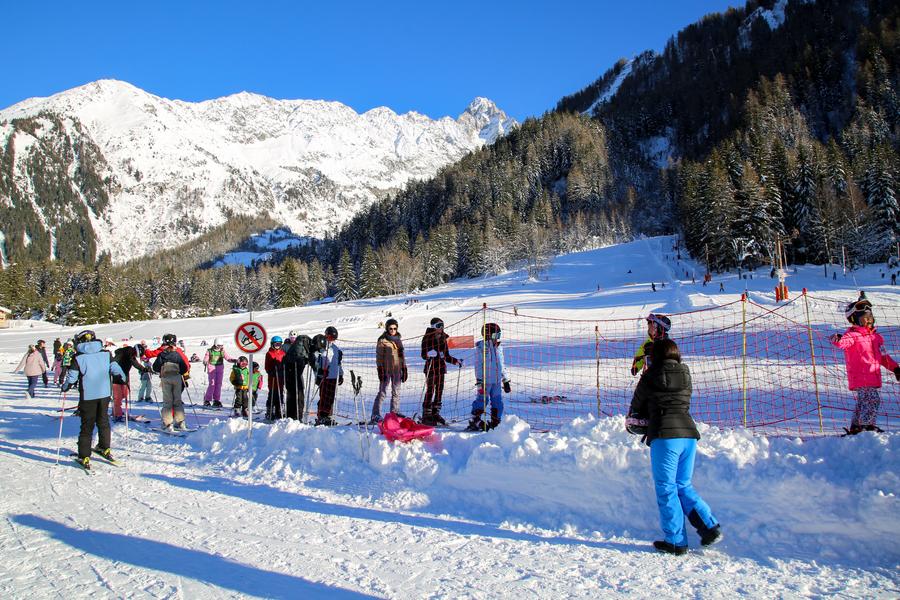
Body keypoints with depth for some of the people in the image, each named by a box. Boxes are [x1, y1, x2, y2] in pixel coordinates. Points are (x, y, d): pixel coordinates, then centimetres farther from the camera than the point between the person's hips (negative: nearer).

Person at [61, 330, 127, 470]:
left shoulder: (78, 357, -9)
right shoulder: (105, 354, -1)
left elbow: (72, 377, -7)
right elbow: (116, 370, 0)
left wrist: (65, 387, 12)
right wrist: (122, 379, 19)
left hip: (87, 396, -3)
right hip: (104, 393, 3)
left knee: (87, 426, 5)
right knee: (103, 421, 21)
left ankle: (84, 457, 6)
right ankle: (105, 448, 30)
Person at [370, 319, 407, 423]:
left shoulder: (398, 339, 14)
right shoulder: (382, 340, -4)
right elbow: (379, 357, -6)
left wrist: (404, 369, 17)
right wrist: (380, 370, -13)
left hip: (397, 370, 6)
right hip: (386, 370, -6)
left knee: (396, 392, 10)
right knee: (382, 392, -8)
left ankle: (395, 414, 18)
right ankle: (375, 416, -6)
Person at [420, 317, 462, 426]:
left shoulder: (443, 338, 13)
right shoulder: (427, 338, -5)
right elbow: (423, 355, -9)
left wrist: (456, 361, 9)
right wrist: (429, 354, -29)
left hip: (441, 368, 6)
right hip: (431, 367, -6)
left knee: (439, 391, 7)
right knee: (430, 391, -7)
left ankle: (435, 414, 15)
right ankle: (426, 416, -2)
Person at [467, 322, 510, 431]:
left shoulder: (498, 348, 14)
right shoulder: (481, 347, -7)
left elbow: (502, 365, 22)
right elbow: (478, 365, -10)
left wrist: (506, 381, 21)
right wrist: (479, 382, -15)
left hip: (497, 381, 7)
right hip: (485, 381, -7)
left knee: (498, 403, 6)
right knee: (482, 401, -5)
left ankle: (495, 424, 16)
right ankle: (474, 423, 6)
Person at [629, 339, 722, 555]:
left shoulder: (651, 376, 2)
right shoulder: (685, 375, 13)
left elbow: (636, 405, 16)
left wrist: (640, 418, 39)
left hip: (664, 435, -5)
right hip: (689, 433, 5)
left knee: (666, 488, 4)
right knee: (683, 485, 18)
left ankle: (676, 542, 6)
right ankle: (710, 527, 8)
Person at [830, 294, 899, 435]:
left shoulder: (876, 337, 18)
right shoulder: (852, 335, -8)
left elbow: (883, 356, 27)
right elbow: (845, 341, -32)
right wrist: (838, 340, -55)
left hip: (873, 378, 8)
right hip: (860, 378, -8)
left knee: (863, 402, 13)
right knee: (873, 400, -16)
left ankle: (855, 428, 21)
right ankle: (868, 426, -10)